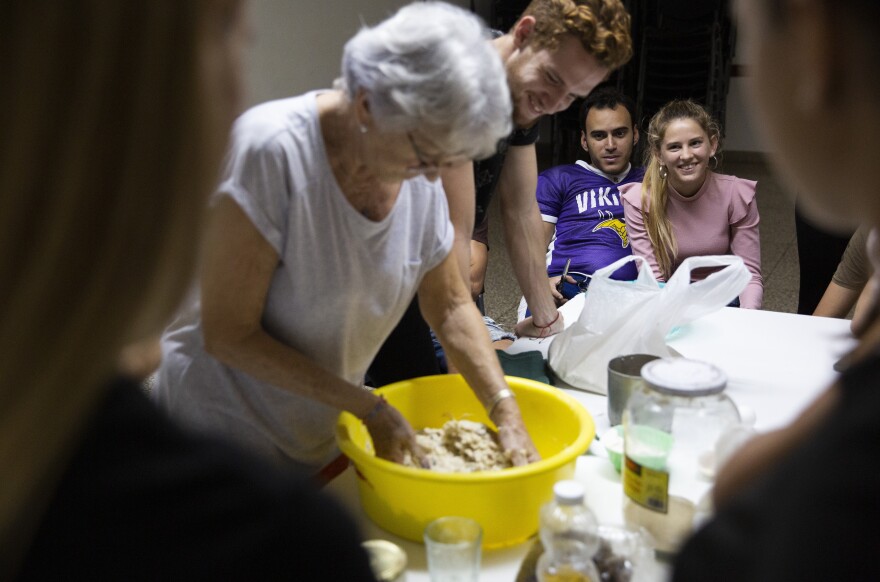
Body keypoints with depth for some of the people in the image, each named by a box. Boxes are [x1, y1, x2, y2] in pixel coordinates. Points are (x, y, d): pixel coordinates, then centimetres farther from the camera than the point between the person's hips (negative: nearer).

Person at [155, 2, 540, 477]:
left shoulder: (419, 176, -9)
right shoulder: (271, 149, -26)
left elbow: (451, 306, 3)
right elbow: (228, 335, -23)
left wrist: (505, 411, -8)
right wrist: (368, 407, -22)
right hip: (227, 435, -5)